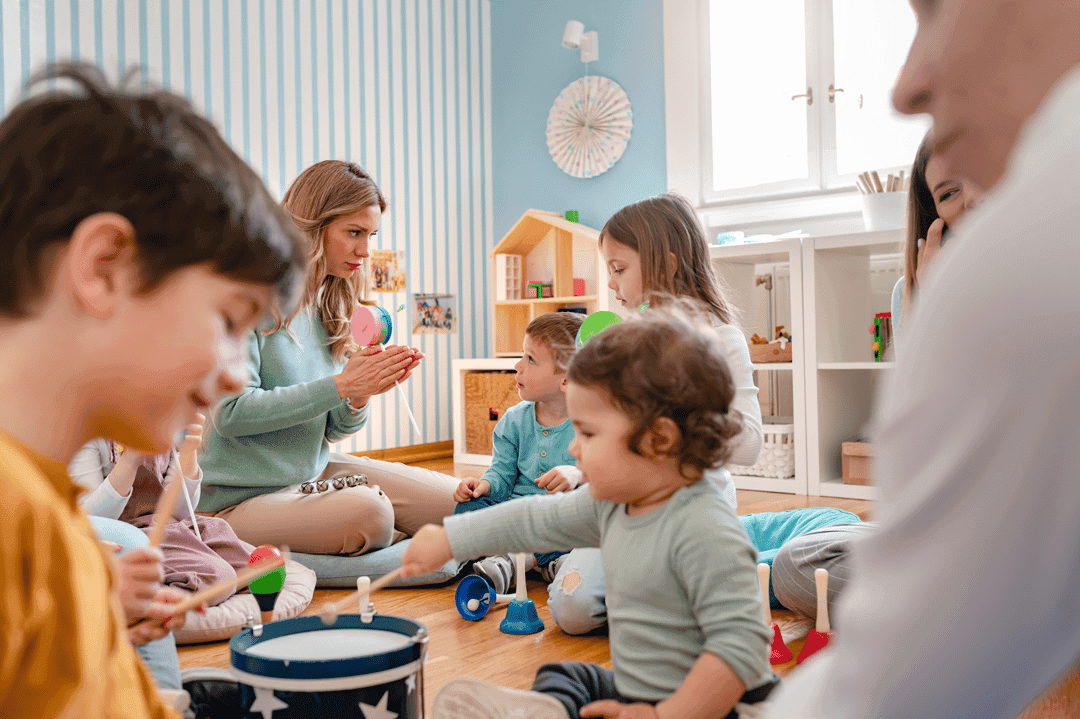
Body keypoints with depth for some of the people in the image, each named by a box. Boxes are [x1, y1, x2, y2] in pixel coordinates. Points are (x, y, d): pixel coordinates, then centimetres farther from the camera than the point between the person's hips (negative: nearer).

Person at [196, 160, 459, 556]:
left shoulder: (330, 305, 8)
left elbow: (329, 430, 9)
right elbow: (232, 412, -20)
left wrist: (361, 396, -13)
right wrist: (340, 385, -22)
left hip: (314, 472, 6)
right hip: (243, 496, -6)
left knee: (456, 501, -9)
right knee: (367, 511, -32)